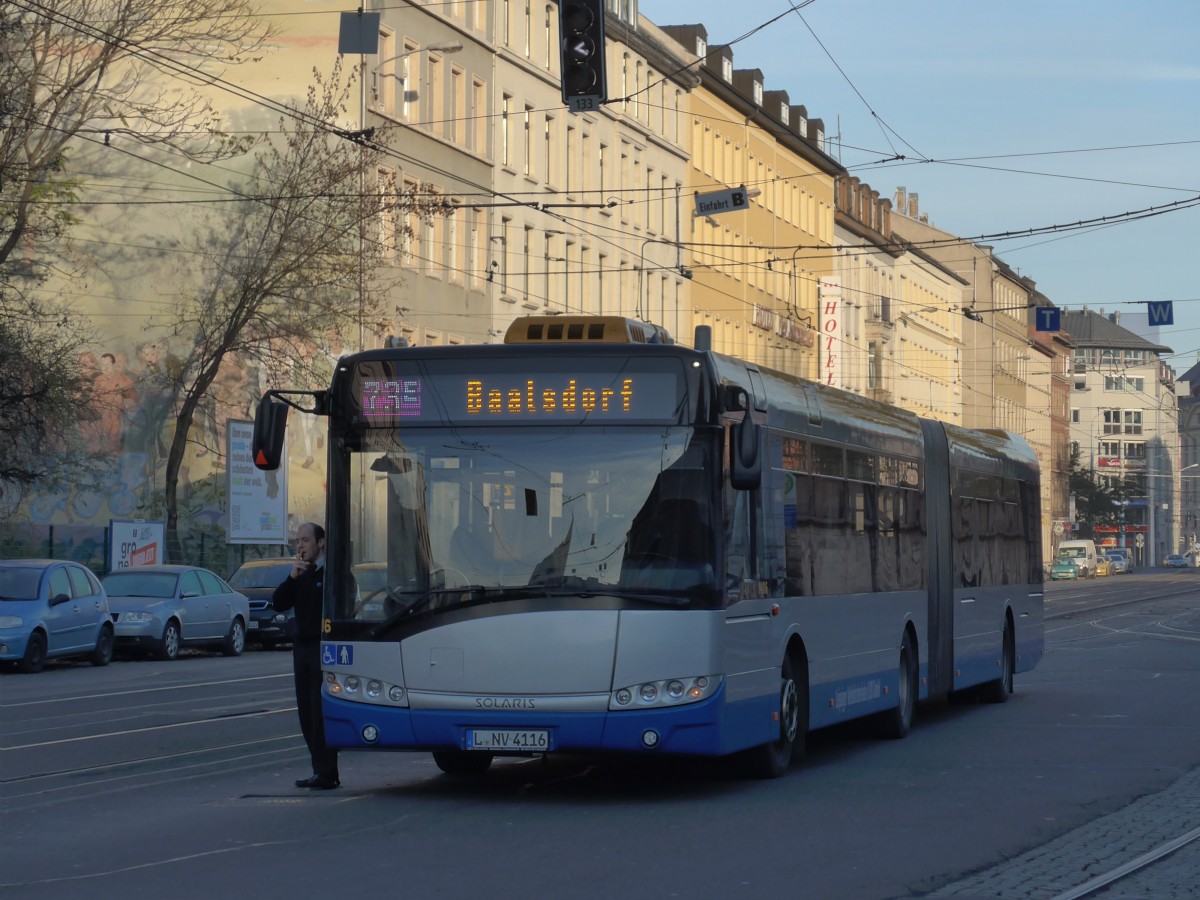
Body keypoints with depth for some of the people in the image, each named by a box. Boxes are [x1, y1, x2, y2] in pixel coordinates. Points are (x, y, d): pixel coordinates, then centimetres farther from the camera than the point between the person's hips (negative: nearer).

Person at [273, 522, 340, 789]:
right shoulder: (301, 573, 16)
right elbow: (278, 603, 7)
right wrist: (292, 577, -6)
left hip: (324, 648, -8)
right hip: (302, 647, 8)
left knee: (321, 711, -9)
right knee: (306, 712, 8)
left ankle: (327, 774, -5)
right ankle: (320, 770, 14)